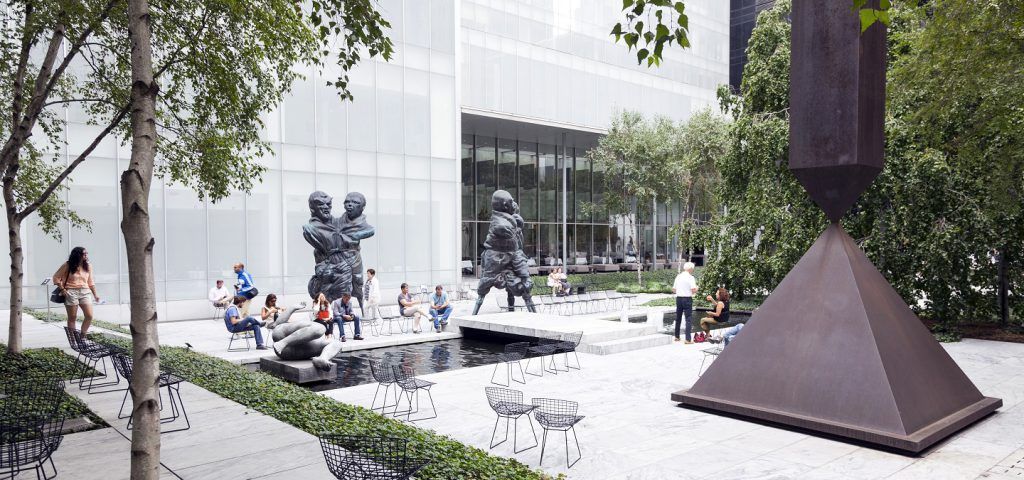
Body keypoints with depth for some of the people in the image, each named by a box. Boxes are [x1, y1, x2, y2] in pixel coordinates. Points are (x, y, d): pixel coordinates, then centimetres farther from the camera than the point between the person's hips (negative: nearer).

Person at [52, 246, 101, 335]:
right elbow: (56, 277, 3)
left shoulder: (88, 266, 9)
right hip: (71, 292, -3)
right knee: (72, 318, 3)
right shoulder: (68, 265, -2)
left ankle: (82, 335, 9)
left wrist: (95, 294, 13)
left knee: (89, 316, -7)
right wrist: (62, 289, -6)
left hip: (85, 292, 3)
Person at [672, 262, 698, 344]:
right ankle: (688, 339, -7)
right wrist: (697, 288, 4)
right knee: (688, 319, -3)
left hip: (678, 298, 6)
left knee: (678, 318, 17)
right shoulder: (690, 277, -9)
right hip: (687, 299, -6)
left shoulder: (678, 276, 8)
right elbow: (694, 290, -17)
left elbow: (673, 290, 10)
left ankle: (677, 337, 25)